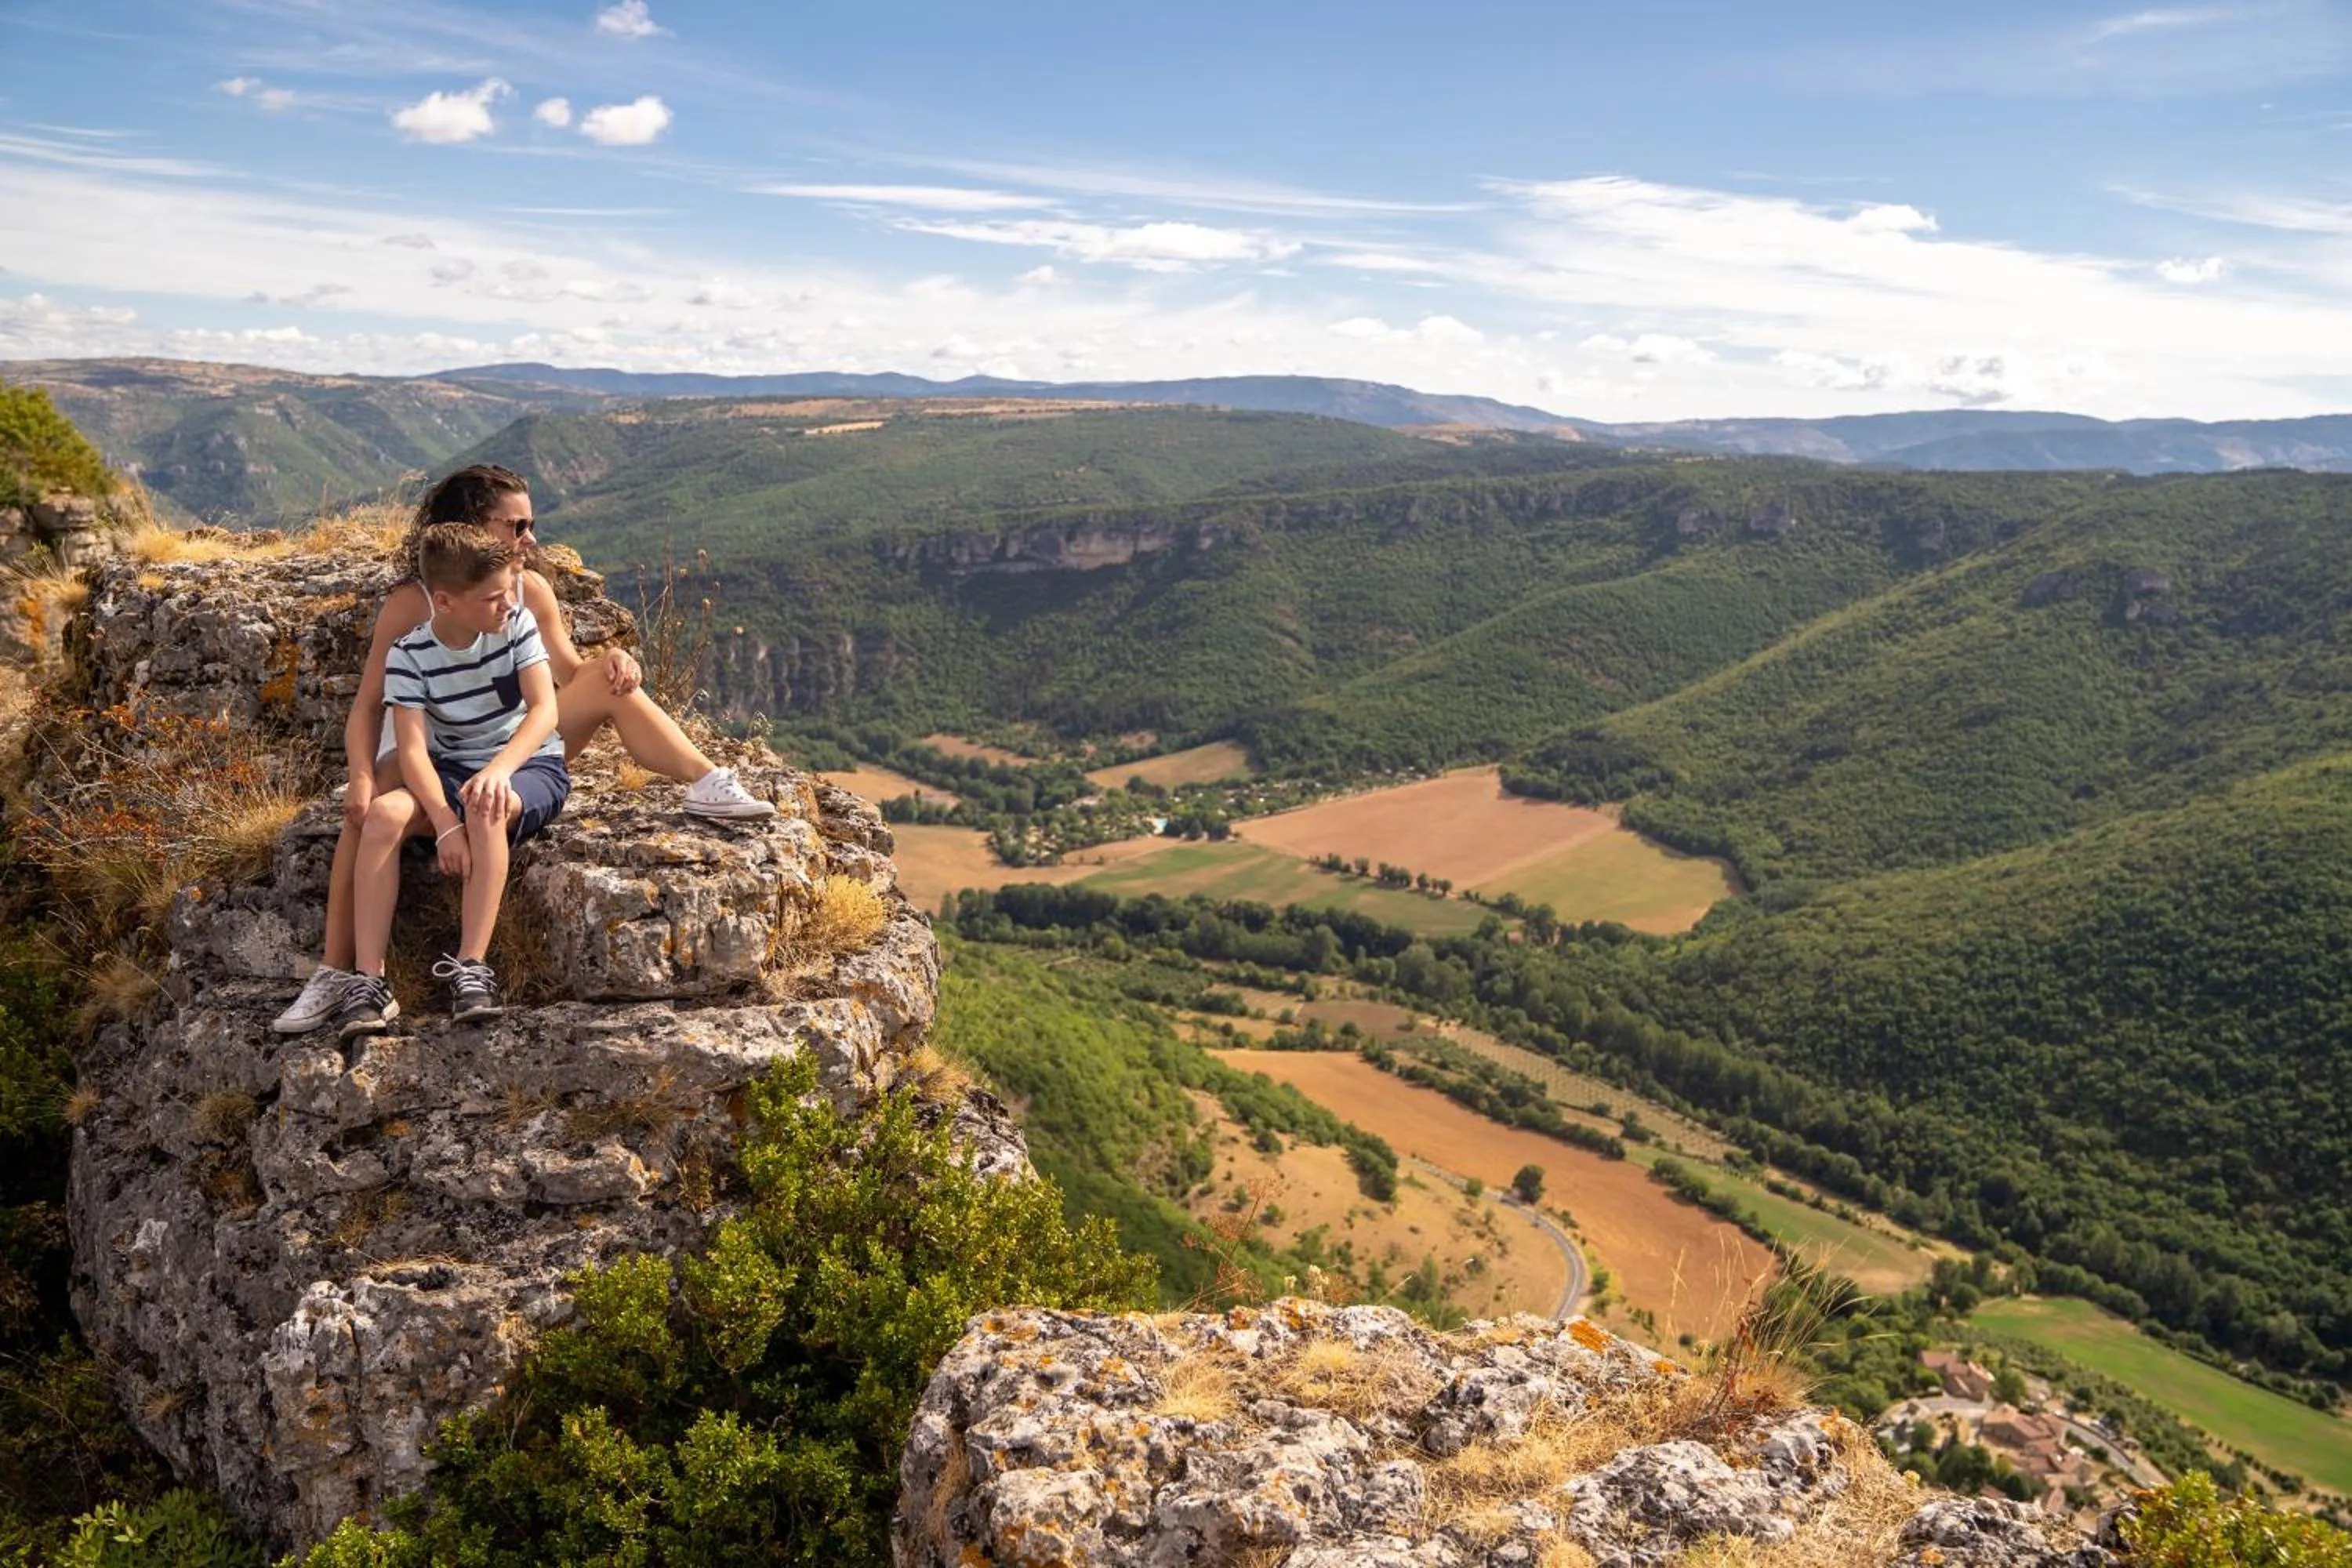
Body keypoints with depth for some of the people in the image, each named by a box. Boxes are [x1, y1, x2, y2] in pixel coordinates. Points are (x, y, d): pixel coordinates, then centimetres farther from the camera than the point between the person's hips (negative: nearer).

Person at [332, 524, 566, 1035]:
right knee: (384, 813, -27)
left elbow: (545, 708, -19)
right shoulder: (409, 655, -10)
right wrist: (444, 822, -34)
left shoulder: (517, 623, -10)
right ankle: (368, 982, -28)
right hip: (452, 771, 2)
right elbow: (413, 750, -18)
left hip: (531, 765, -2)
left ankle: (472, 968, -35)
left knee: (487, 807, -36)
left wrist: (499, 769, -37)